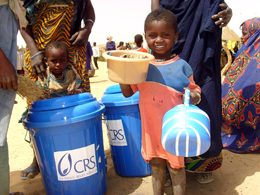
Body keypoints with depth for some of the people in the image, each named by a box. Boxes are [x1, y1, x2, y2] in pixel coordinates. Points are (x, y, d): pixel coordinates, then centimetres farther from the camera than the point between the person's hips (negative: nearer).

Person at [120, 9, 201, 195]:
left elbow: (194, 89, 2)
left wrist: (194, 95, -21)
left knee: (176, 166, 11)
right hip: (151, 126, 3)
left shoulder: (181, 66, -7)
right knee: (156, 165, 19)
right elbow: (128, 92, 4)